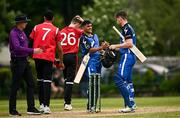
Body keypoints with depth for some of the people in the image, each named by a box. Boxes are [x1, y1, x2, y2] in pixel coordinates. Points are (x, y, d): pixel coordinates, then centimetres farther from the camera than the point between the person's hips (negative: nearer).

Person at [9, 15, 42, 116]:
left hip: (25, 61, 9)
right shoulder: (14, 33, -14)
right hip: (17, 61, -9)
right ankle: (12, 110, 5)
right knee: (15, 86, -2)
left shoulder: (22, 33, 15)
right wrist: (32, 51, -29)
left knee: (31, 84, 6)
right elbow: (17, 48, -26)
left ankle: (31, 108, 9)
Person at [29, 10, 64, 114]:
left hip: (37, 57, 3)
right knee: (47, 81, -4)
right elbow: (59, 48, 2)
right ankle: (46, 106, -12)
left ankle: (41, 104, 15)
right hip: (49, 57, -2)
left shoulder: (37, 27, 7)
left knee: (40, 80, 14)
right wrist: (61, 61, 10)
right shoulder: (56, 30, 2)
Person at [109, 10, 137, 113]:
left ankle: (130, 103, -18)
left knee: (119, 79, -15)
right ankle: (131, 105, 11)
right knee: (128, 81, 11)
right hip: (130, 56, 11)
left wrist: (116, 46, -12)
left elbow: (129, 44, -20)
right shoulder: (129, 28, 20)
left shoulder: (126, 28, -11)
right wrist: (114, 47, 25)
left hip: (127, 56, -11)